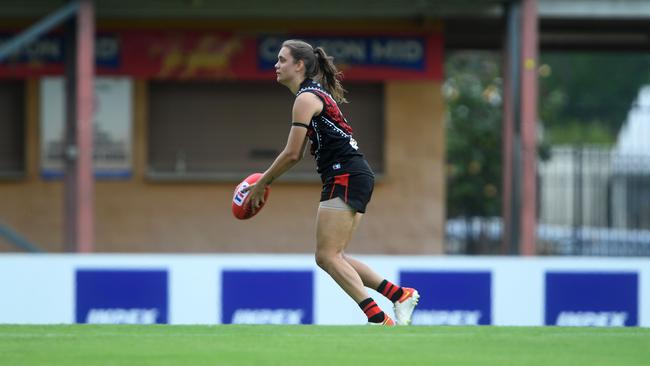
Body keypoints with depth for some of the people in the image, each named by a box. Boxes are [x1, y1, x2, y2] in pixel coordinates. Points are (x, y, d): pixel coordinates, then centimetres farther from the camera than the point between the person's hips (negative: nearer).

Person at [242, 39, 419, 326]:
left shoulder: (306, 99, -10)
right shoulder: (316, 93, 20)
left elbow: (292, 154, -13)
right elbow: (297, 153, 25)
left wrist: (261, 184, -3)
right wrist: (265, 179, 20)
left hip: (345, 178, -10)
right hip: (354, 177, 10)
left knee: (327, 256, -11)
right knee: (334, 257, 9)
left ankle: (379, 321, -18)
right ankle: (401, 295, 8)